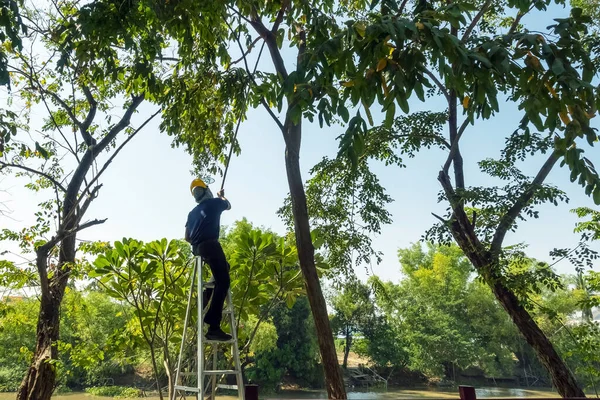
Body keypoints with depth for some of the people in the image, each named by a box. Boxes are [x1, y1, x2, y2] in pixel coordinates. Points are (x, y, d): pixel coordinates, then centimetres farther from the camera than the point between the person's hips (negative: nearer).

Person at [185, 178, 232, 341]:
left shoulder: (193, 212, 19)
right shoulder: (215, 202, 5)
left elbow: (187, 237, 19)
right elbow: (228, 205, 29)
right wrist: (221, 196, 47)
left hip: (198, 248, 8)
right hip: (210, 245, -8)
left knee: (223, 268, 28)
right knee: (223, 282, -13)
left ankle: (205, 300, 21)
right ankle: (213, 327, -24)